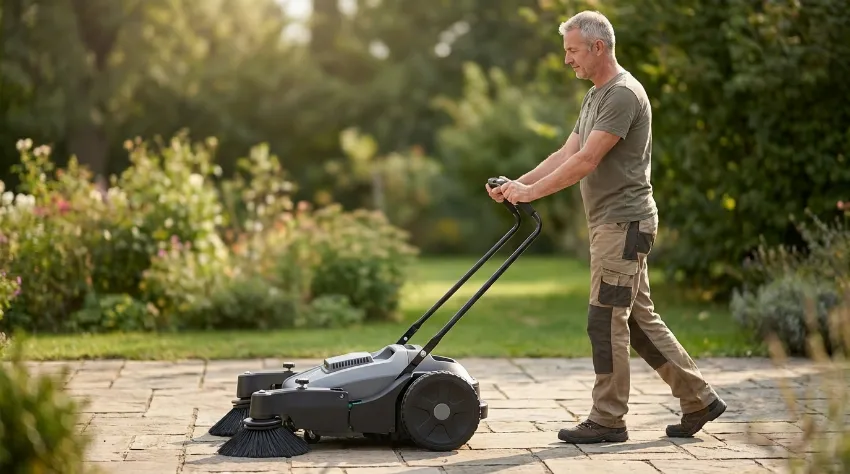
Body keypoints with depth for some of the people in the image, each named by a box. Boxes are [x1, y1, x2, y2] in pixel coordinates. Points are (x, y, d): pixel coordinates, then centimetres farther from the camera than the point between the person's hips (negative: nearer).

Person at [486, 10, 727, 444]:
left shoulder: (623, 94, -15)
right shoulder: (595, 97, 19)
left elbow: (586, 161, -21)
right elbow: (566, 154, 17)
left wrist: (531, 192, -19)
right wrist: (517, 183, 5)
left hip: (623, 222, -10)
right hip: (610, 224, 10)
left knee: (606, 319, -6)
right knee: (639, 319, 12)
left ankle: (608, 419, 2)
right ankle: (698, 399, 18)